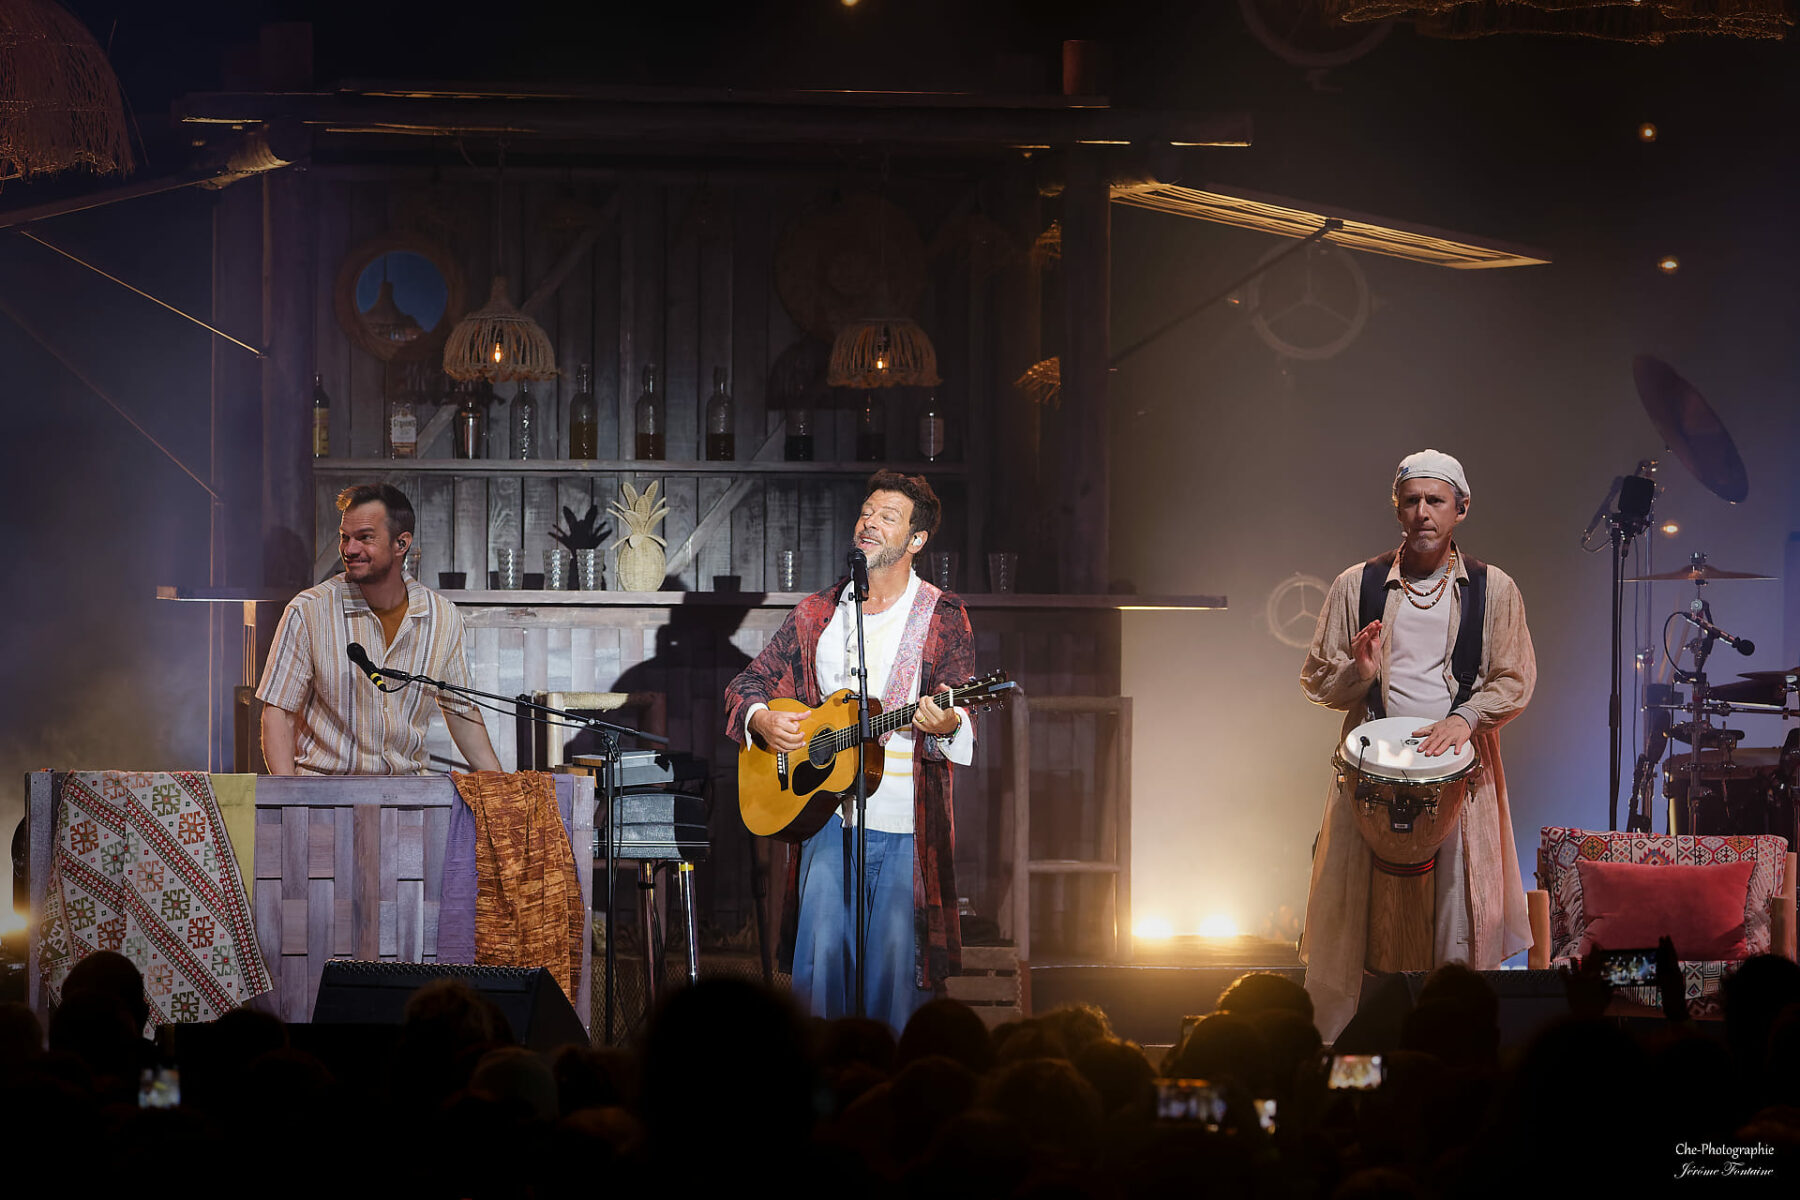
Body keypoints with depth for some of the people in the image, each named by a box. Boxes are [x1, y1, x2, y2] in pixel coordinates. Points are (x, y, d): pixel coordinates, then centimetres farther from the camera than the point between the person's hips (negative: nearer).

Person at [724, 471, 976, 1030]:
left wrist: (945, 725, -29)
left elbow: (961, 724, -5)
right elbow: (748, 682, 17)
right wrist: (760, 718, -5)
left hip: (906, 824, -3)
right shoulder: (817, 613, 13)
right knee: (818, 954, -4)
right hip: (825, 813, 3)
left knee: (900, 959, -5)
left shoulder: (942, 617, 2)